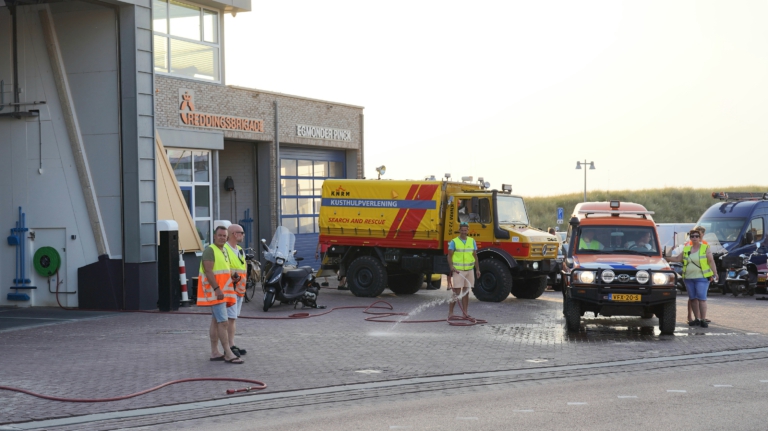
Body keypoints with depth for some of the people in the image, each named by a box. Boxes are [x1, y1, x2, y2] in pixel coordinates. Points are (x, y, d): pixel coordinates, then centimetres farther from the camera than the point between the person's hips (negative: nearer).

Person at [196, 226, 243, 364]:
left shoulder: (224, 251, 18)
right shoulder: (210, 250, -12)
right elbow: (208, 271, -20)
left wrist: (233, 276, 7)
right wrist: (217, 289, -26)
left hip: (222, 291, 10)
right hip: (214, 291, -10)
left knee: (215, 321, 11)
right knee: (223, 322, -13)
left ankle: (214, 353, 15)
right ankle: (228, 354, -14)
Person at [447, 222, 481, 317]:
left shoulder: (472, 241, 11)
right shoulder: (454, 242, -2)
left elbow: (475, 255, 14)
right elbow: (450, 255, -7)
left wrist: (477, 269, 8)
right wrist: (451, 266, -22)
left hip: (469, 270, 4)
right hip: (458, 271, -4)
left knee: (466, 292, 8)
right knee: (456, 293, -7)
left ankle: (465, 313, 13)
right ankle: (450, 312, 1)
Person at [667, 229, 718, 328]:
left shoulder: (706, 248, 2)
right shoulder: (686, 249, 14)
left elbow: (711, 261, -2)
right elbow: (677, 258, 17)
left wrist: (714, 273, -10)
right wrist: (666, 258, 10)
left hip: (701, 278, -5)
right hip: (689, 278, 5)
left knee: (701, 298, -10)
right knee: (693, 299, 7)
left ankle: (703, 320, -9)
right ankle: (697, 319, 15)